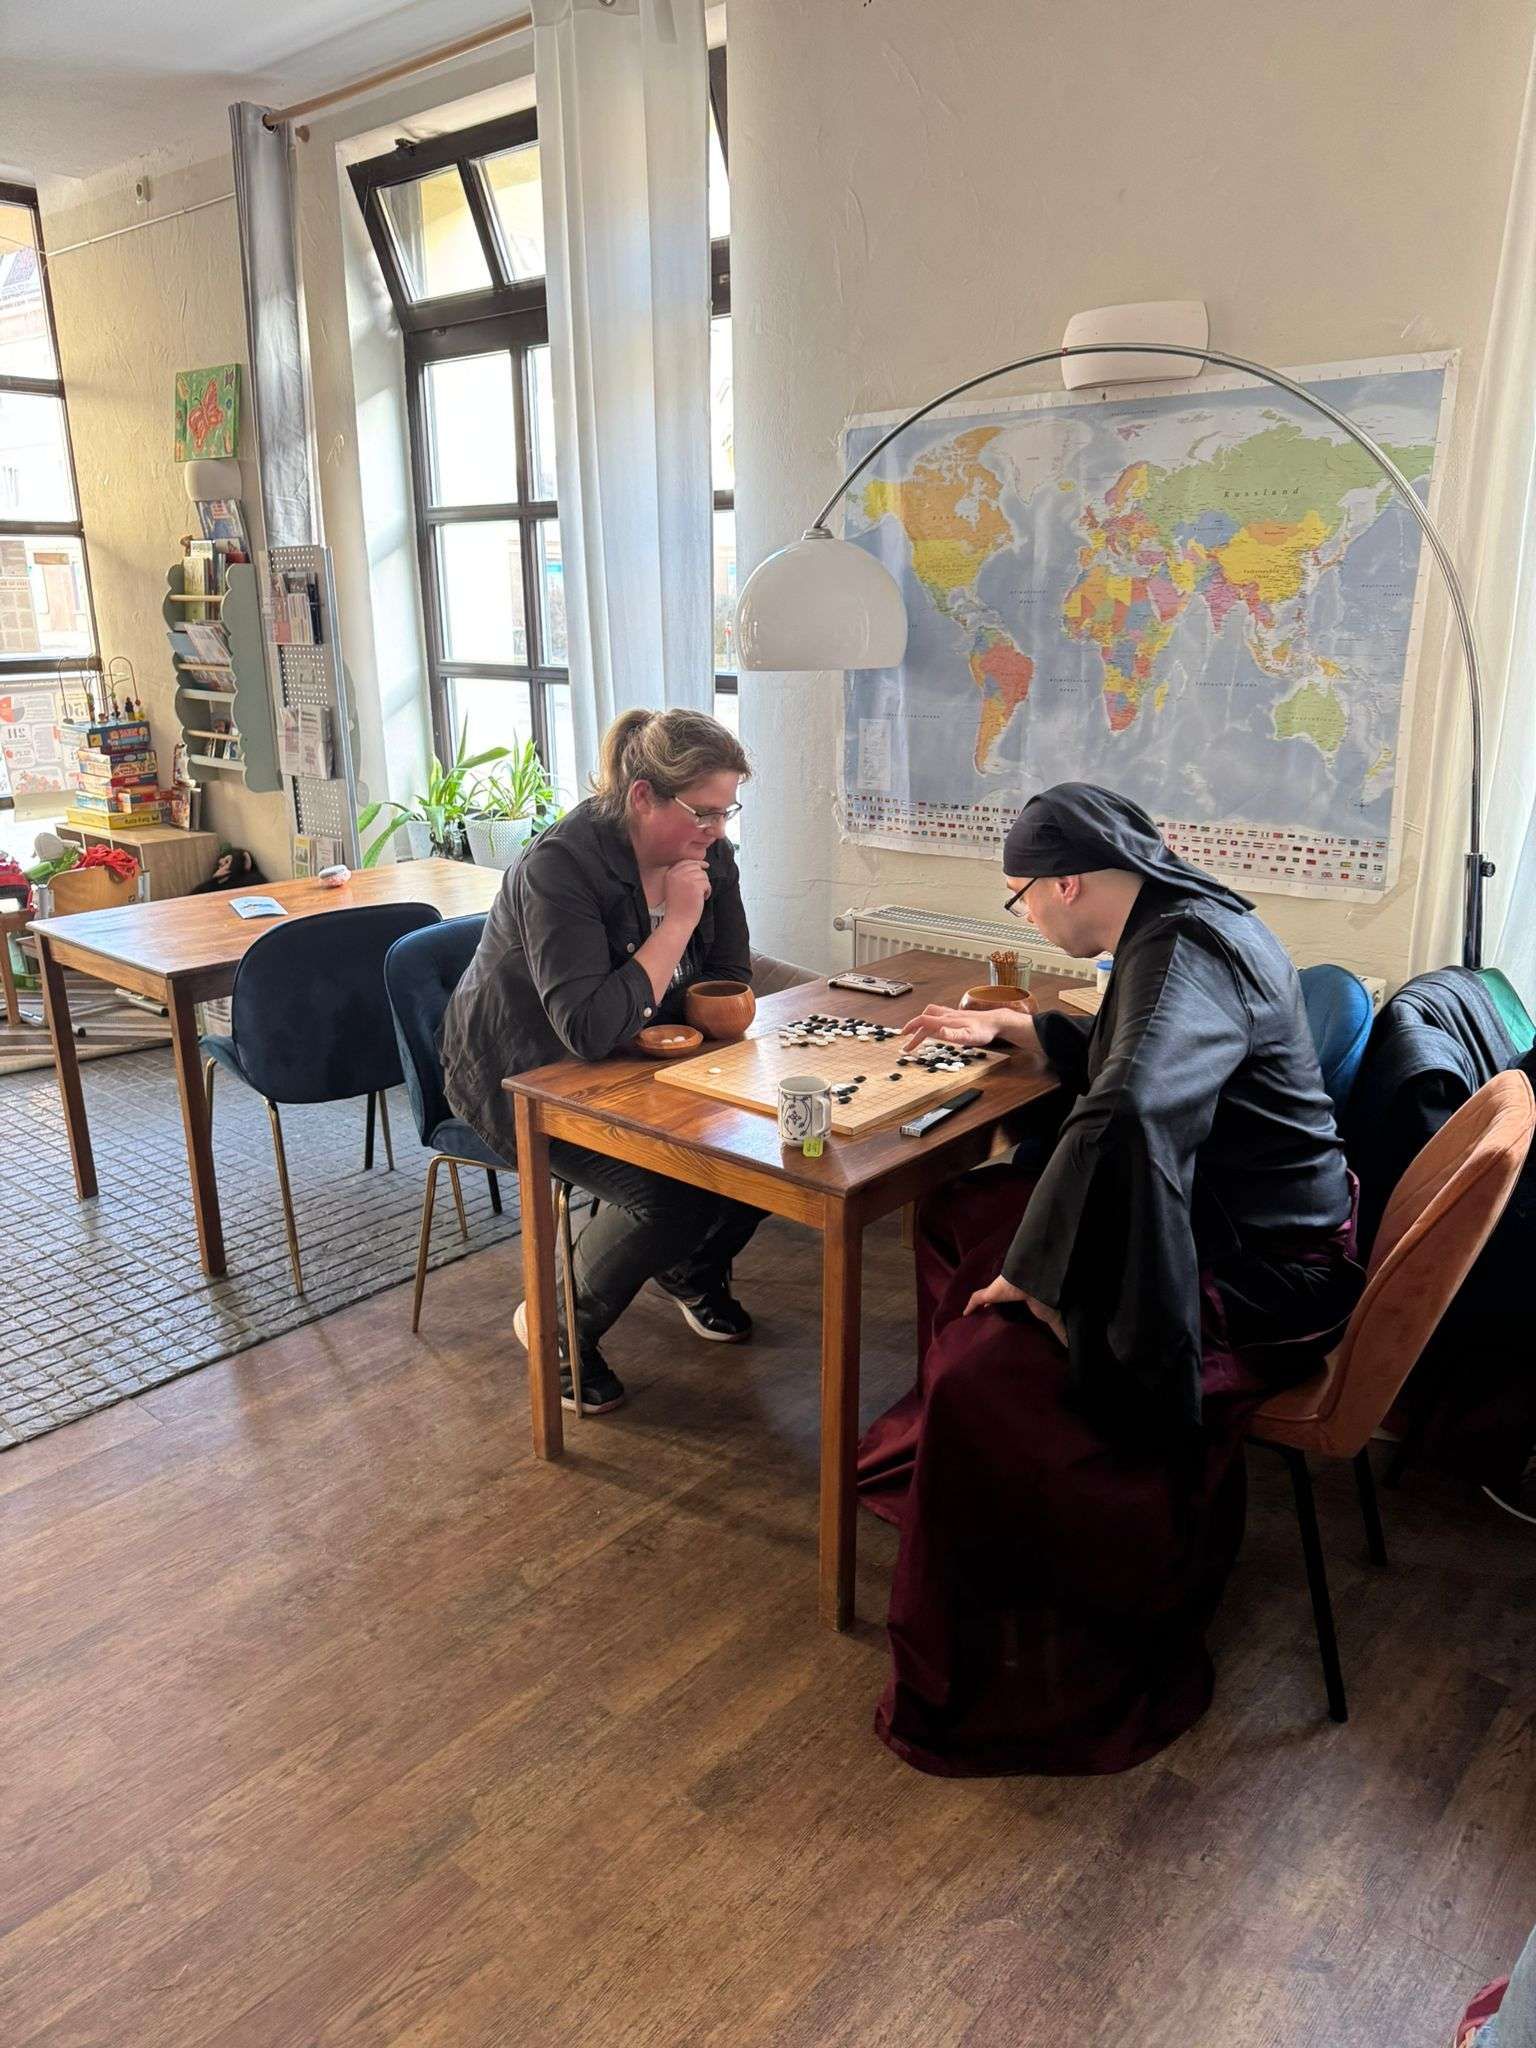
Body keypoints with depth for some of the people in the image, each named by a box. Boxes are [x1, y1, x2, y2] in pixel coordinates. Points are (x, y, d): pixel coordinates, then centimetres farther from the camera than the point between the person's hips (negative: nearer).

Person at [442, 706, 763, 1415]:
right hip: (523, 1078, -7)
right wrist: (677, 923, -32)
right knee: (665, 1192, -27)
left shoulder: (708, 856, -6)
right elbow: (591, 1030, -37)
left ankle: (692, 1269, 19)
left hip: (630, 1066, 7)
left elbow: (729, 984, 2)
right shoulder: (559, 867, -28)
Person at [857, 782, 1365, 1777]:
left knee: (987, 1379, -22)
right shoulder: (1187, 926, 8)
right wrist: (998, 1024, 28)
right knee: (960, 1216, 13)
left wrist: (1036, 1271, -31)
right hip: (1219, 1218, 10)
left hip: (1261, 1280, -10)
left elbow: (1124, 1111, -42)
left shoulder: (1188, 956, -24)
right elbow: (1113, 1049, 27)